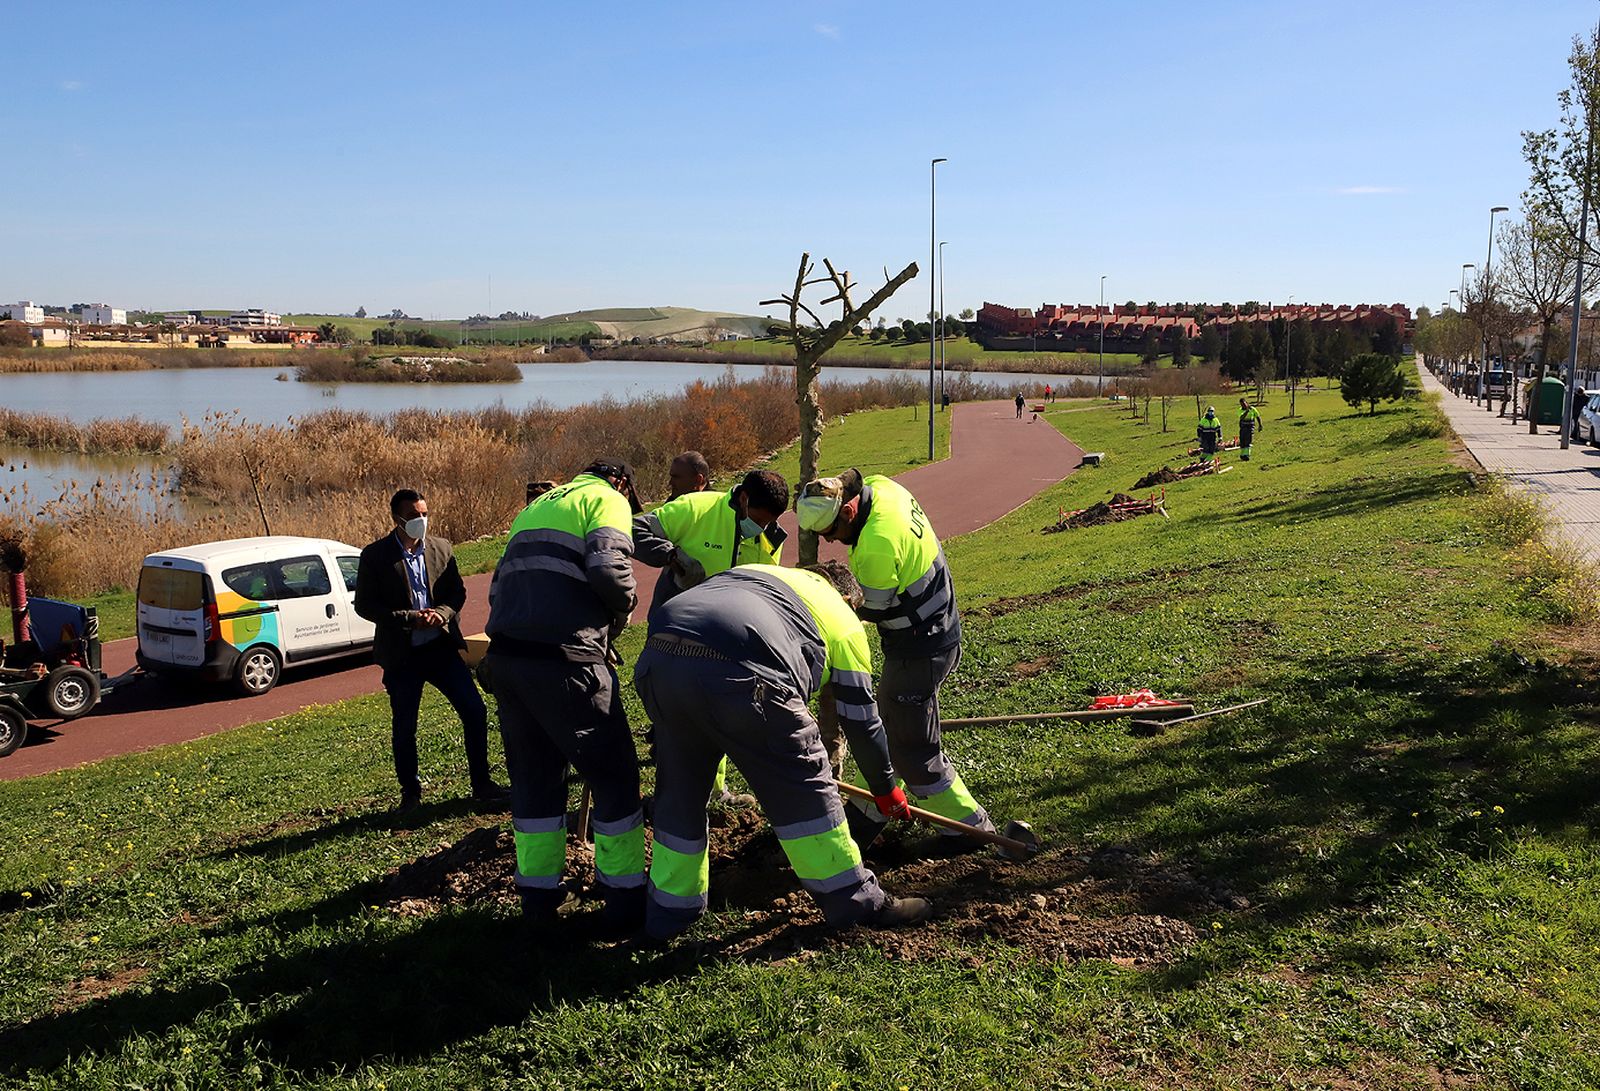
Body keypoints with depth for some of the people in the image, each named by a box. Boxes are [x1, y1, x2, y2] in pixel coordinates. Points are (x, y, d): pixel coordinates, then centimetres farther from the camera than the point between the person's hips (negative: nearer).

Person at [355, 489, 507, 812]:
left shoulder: (441, 548, 4)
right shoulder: (375, 556, -6)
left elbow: (458, 591, 8)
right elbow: (364, 605, -7)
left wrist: (441, 613, -14)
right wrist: (409, 619, -18)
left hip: (442, 646, 3)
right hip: (401, 654, -3)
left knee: (474, 711, -1)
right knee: (403, 727, 6)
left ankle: (482, 785, 13)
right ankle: (410, 792, 26)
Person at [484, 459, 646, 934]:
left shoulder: (536, 507, 27)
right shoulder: (608, 500, 5)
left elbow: (500, 585, 24)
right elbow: (608, 568, -13)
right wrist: (623, 610, 5)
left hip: (505, 657, 7)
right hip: (564, 660, -7)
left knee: (534, 776, 19)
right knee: (614, 775, 6)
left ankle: (537, 896, 25)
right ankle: (624, 900, 11)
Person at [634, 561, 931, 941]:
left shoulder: (751, 571, 38)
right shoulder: (844, 621, 24)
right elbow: (861, 720, 28)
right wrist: (886, 789, 43)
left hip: (656, 661, 5)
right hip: (735, 677, -5)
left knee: (679, 792, 24)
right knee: (804, 790, 13)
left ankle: (669, 911, 36)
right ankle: (856, 901, 26)